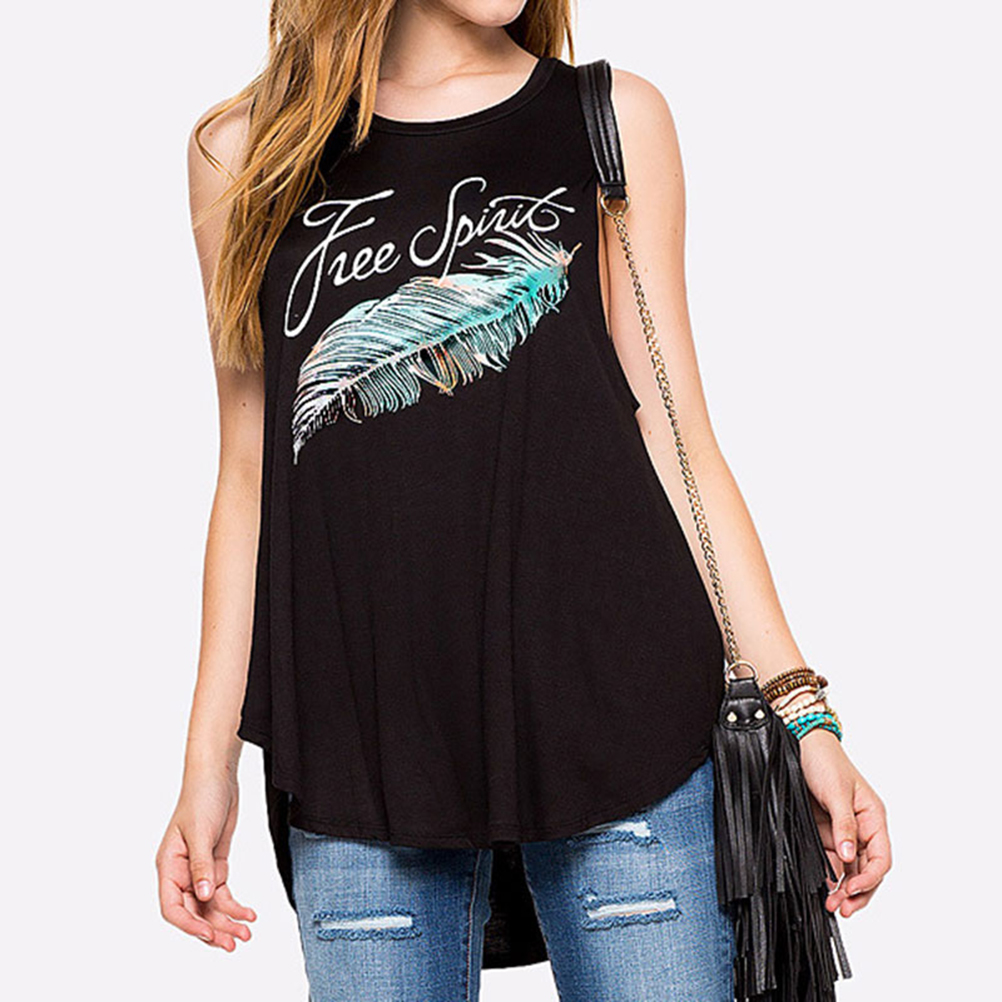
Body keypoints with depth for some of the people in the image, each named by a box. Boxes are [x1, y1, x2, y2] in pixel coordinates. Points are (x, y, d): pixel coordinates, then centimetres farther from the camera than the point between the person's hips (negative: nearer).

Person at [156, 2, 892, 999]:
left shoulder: (613, 119, 8)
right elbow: (250, 472, 10)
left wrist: (798, 703, 0)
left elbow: (674, 438, 6)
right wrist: (210, 758, 7)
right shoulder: (243, 150, 9)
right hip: (360, 751, 1)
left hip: (612, 712, 0)